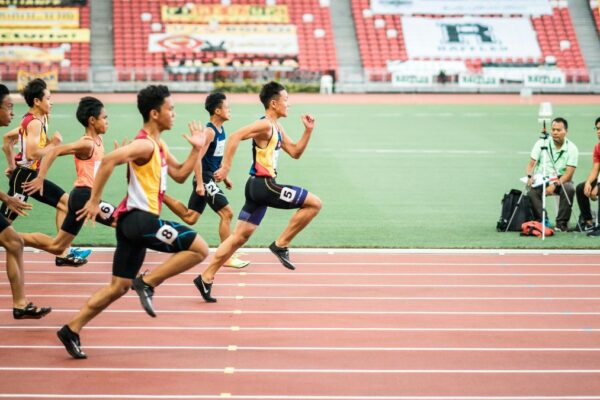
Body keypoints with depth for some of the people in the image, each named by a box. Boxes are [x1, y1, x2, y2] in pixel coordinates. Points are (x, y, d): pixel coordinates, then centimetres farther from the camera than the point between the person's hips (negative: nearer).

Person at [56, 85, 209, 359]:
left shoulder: (159, 146, 18)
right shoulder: (145, 145, -13)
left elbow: (180, 175, 24)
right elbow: (108, 161, -25)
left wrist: (196, 150, 13)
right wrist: (94, 201, -24)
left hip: (133, 222, 10)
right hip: (141, 218, -10)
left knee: (119, 287, 12)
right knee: (199, 248, -10)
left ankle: (72, 330, 11)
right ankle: (147, 283, -8)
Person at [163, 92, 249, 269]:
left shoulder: (220, 130, 11)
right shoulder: (209, 131, -18)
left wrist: (224, 177, 24)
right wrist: (200, 184, -24)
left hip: (210, 178, 9)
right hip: (205, 178, -9)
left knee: (190, 217, 14)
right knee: (227, 213, -9)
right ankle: (227, 257, -3)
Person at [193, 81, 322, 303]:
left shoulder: (277, 129, 18)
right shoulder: (265, 125, -13)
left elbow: (295, 152, 24)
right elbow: (235, 136, -23)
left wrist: (308, 130, 13)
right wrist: (225, 167, -26)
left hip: (259, 186, 10)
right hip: (263, 185, -10)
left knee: (239, 236, 9)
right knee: (314, 203, -8)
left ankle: (206, 278, 9)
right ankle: (281, 244, -3)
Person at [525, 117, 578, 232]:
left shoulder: (572, 148, -5)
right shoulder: (542, 143, -1)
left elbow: (569, 174, -12)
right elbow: (531, 164, 0)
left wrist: (555, 184, -26)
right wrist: (530, 176, -22)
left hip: (561, 180, -1)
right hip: (541, 179, 1)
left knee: (569, 189, -33)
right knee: (532, 191, -30)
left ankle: (562, 223, -20)